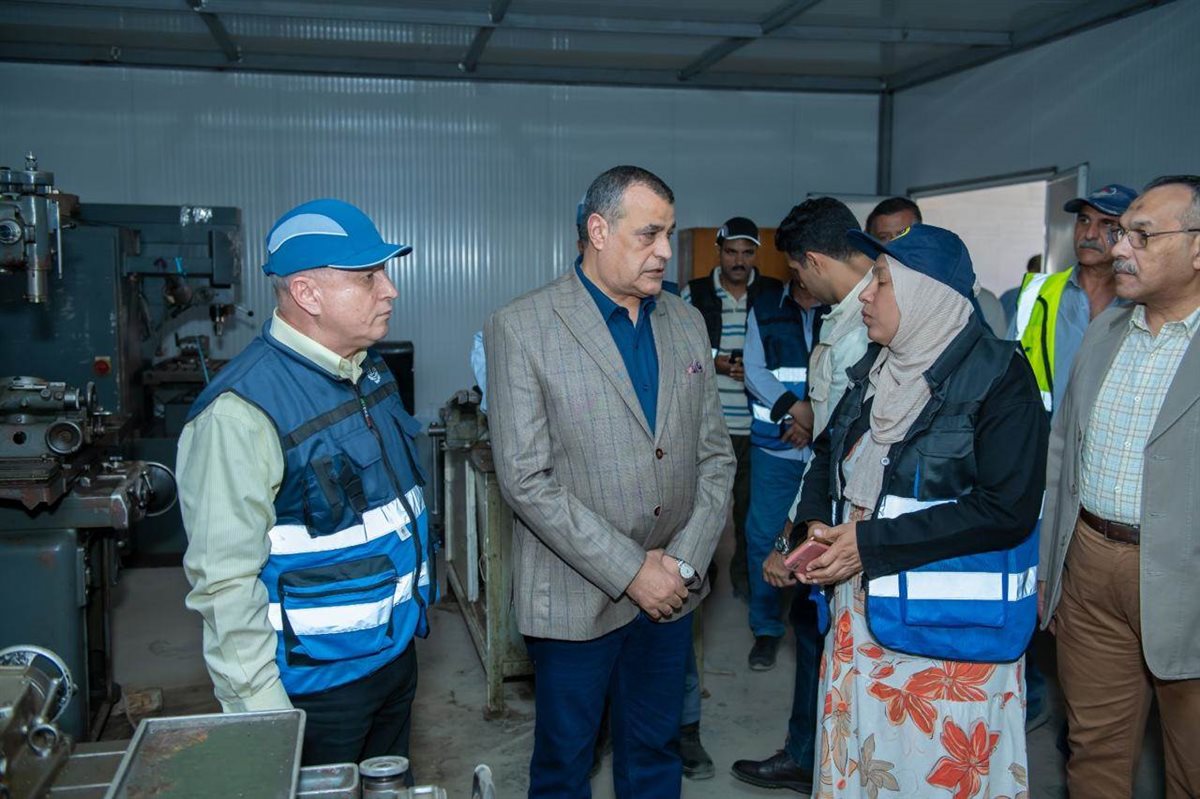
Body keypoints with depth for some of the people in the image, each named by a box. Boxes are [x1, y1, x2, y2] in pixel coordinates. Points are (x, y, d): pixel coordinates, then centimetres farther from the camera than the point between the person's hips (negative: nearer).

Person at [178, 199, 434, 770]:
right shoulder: (241, 411, -24)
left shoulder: (369, 372, 4)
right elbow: (225, 582, -24)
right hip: (313, 684, -8)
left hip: (395, 653, 8)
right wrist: (262, 713, -22)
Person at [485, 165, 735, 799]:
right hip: (576, 597, -4)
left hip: (670, 590, 5)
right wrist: (630, 572, -16)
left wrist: (684, 561, -6)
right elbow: (526, 480, -16)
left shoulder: (687, 323, 6)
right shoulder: (520, 327, -11)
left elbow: (715, 455, 7)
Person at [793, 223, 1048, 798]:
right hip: (859, 608, 6)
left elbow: (1008, 509, -19)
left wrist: (872, 543, -20)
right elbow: (829, 454, 18)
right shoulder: (876, 366, 8)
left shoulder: (999, 376, -12)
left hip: (948, 623, -6)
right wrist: (815, 524, -3)